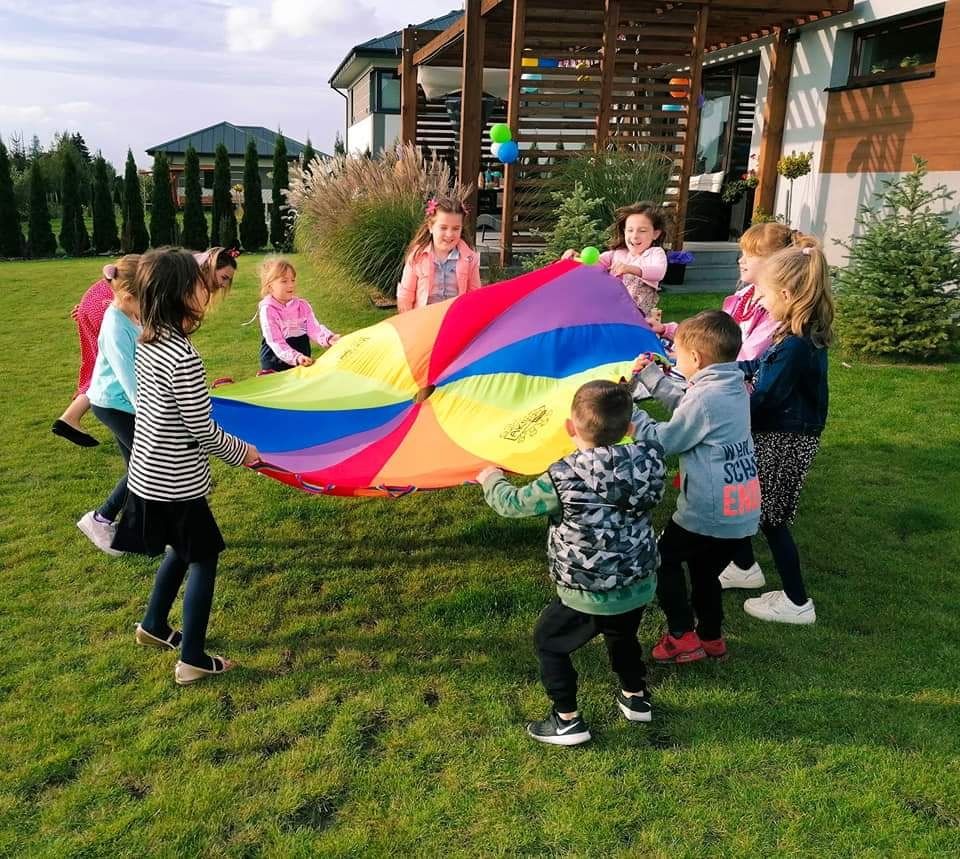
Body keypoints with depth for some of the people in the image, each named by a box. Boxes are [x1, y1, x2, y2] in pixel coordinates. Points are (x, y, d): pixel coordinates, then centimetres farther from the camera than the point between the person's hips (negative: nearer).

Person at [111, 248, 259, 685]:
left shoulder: (147, 344, 0)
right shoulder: (184, 357, -26)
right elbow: (202, 431, -20)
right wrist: (240, 452, -4)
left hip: (147, 475, 8)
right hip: (177, 485, -8)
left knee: (182, 548, 27)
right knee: (203, 558, 9)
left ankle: (154, 625, 43)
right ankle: (192, 660, 17)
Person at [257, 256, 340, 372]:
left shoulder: (302, 305, 2)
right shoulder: (268, 309, -13)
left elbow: (313, 328, -5)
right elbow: (275, 342, -21)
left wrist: (328, 338, -28)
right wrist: (296, 357, -35)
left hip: (303, 362, 5)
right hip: (277, 365, -5)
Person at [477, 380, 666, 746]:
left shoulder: (564, 477, -26)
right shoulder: (648, 458, -13)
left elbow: (513, 503, -12)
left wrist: (491, 478, 10)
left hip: (587, 595, -5)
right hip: (638, 585, 6)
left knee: (548, 642, 19)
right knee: (622, 635, 33)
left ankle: (568, 721, 25)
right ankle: (636, 698, 51)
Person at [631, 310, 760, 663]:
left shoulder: (704, 399, -22)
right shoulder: (734, 388, 6)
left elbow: (665, 439, -10)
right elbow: (682, 400, 20)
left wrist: (631, 414, 3)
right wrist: (649, 374, 23)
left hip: (708, 513, -8)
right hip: (742, 512, 8)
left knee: (663, 556, 12)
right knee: (705, 570, 24)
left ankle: (683, 637, 15)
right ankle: (711, 638, 36)